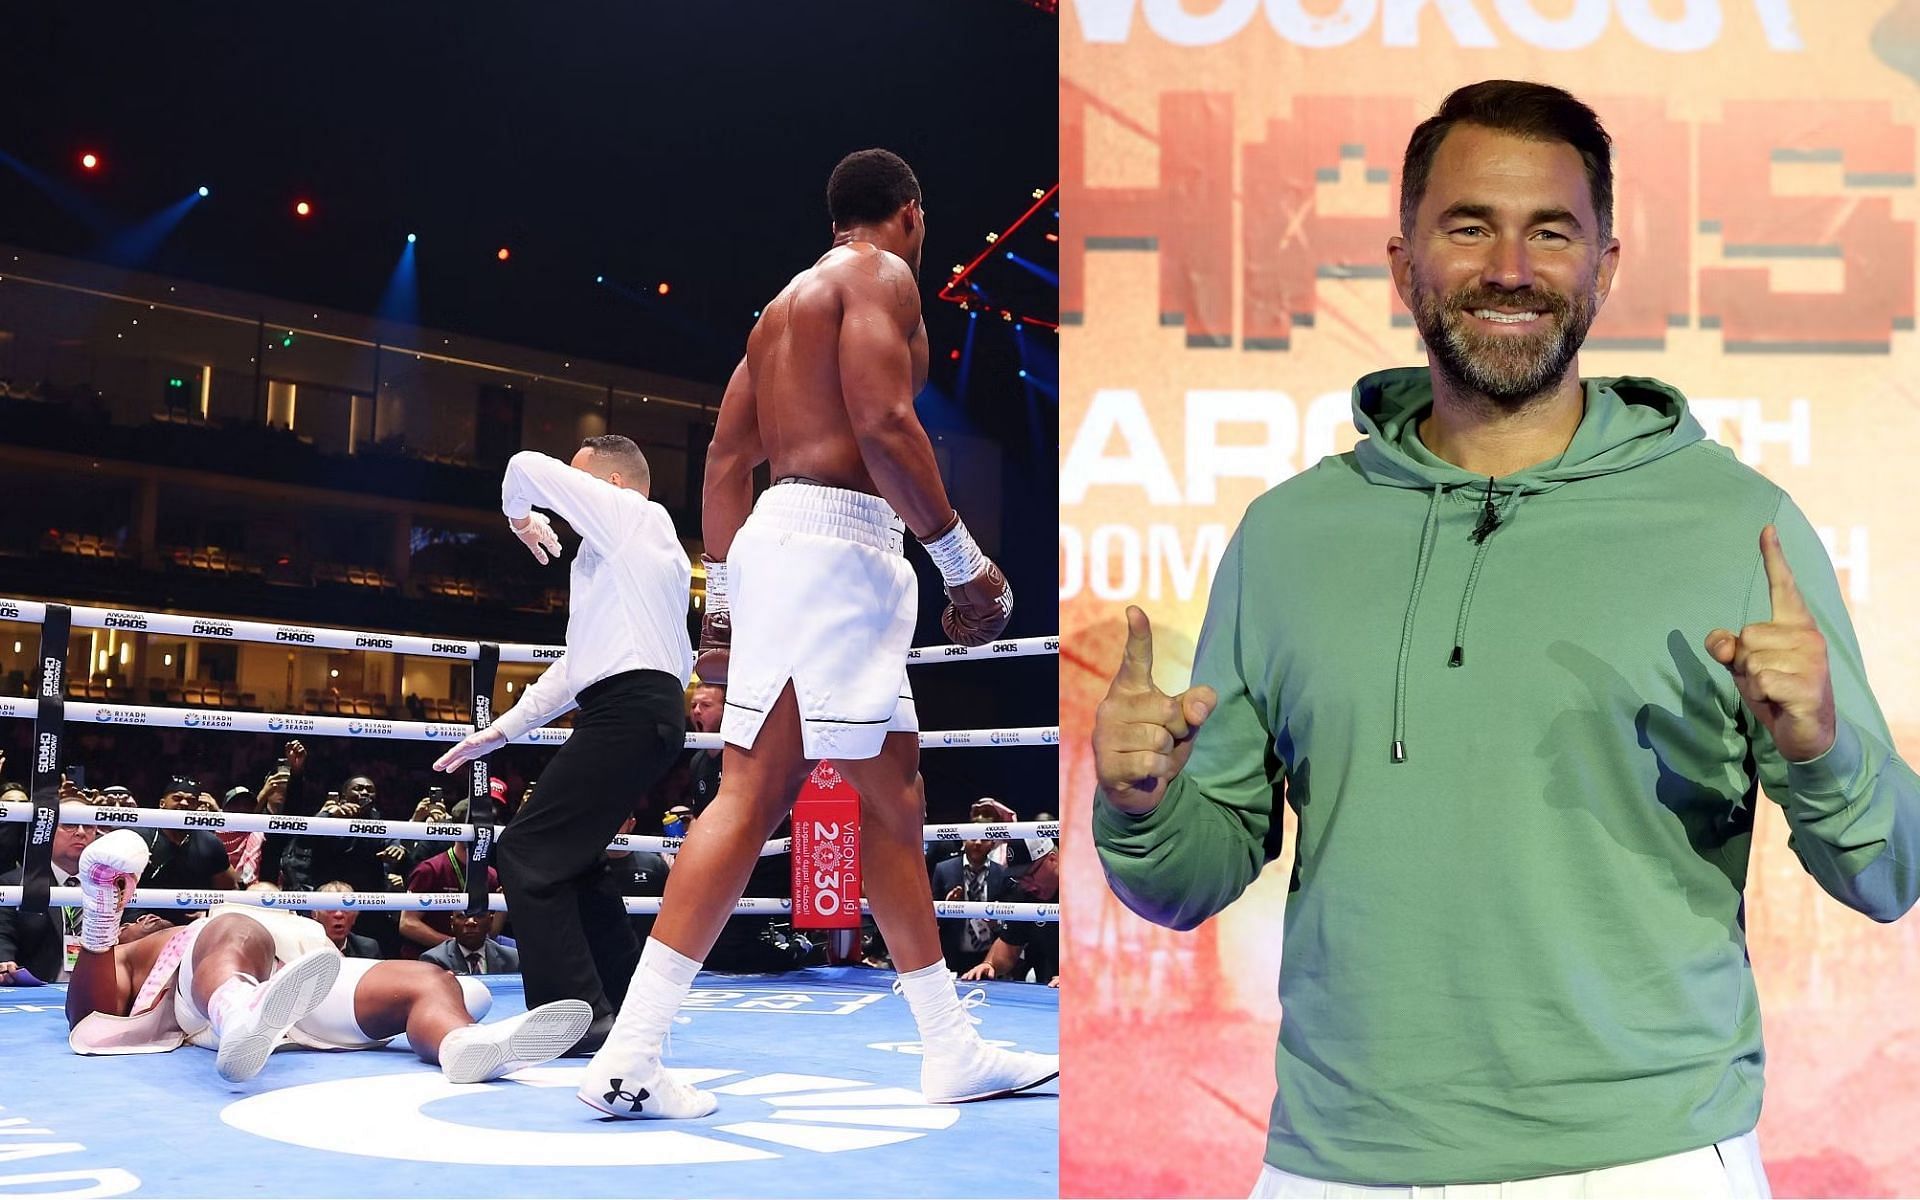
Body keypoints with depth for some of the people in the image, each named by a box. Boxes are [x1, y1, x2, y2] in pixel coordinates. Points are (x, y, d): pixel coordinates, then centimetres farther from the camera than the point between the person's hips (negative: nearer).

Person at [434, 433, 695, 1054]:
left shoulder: (632, 513, 2)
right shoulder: (618, 550, 30)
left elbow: (529, 466, -2)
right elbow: (580, 662, 29)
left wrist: (519, 514, 20)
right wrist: (504, 728, 27)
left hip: (629, 706, -10)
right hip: (647, 707, 10)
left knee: (528, 852, -12)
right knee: (565, 859, 15)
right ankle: (627, 1010, 16)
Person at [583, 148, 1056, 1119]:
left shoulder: (788, 302, 25)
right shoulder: (881, 275, -1)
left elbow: (727, 456, 20)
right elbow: (882, 425, -16)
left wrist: (725, 596, 19)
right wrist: (964, 561, -12)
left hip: (777, 535, 10)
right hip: (835, 539, -10)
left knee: (893, 793, 6)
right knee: (751, 793, -8)